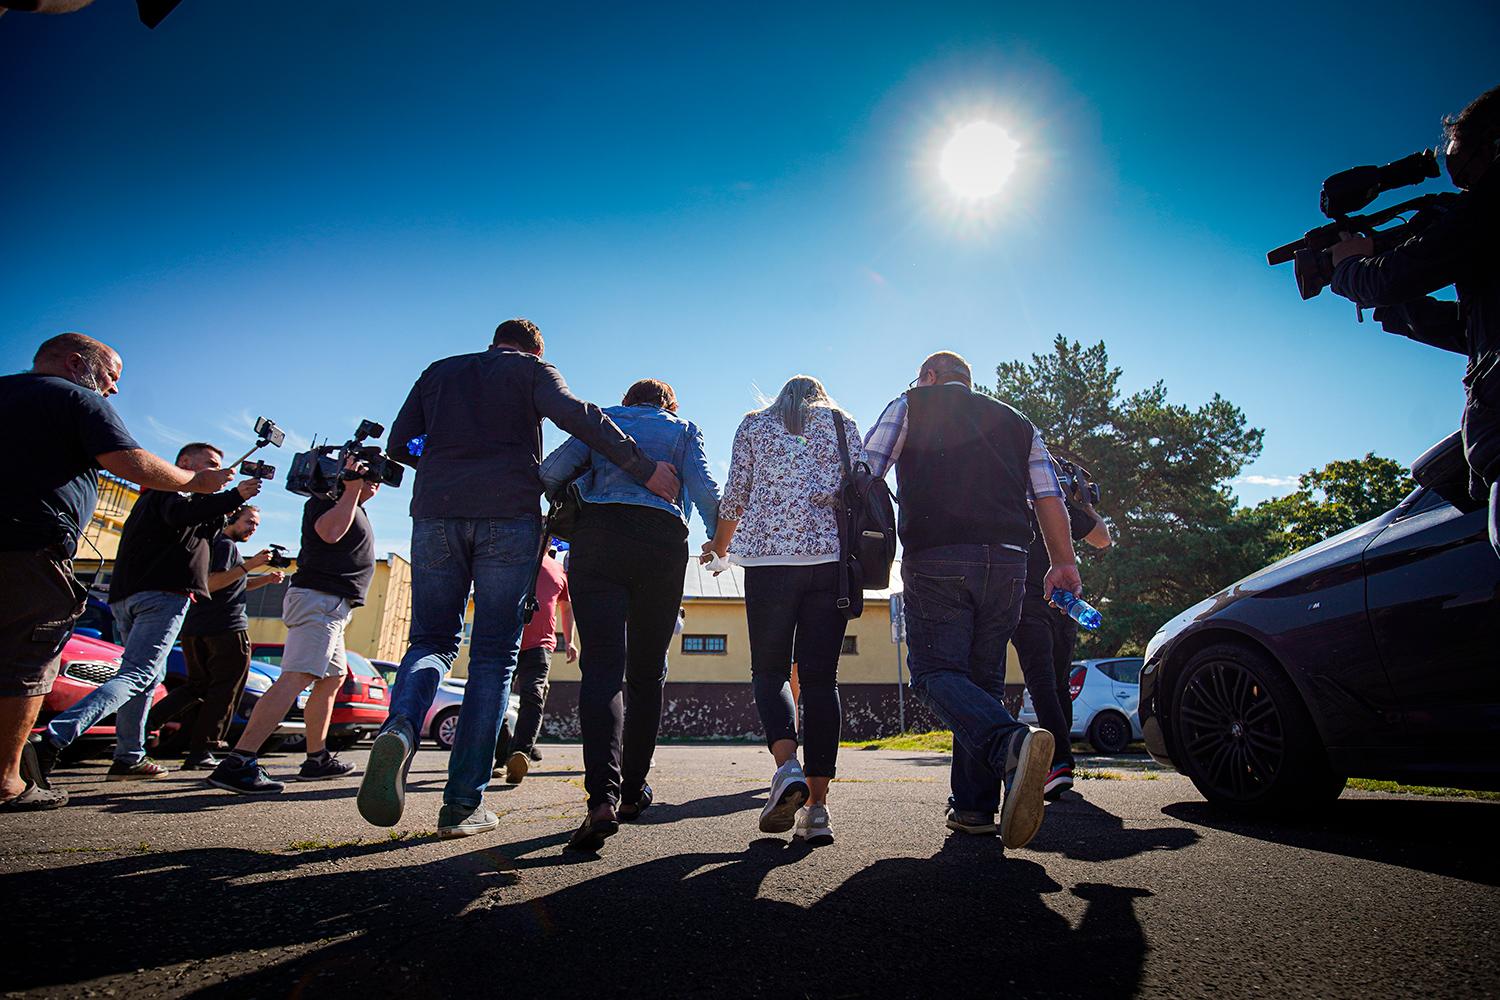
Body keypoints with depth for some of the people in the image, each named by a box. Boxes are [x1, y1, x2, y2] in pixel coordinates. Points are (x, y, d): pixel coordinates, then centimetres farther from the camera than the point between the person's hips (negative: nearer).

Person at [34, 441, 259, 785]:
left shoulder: (156, 494, 32)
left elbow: (197, 535, 28)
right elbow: (182, 514, -22)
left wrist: (223, 513, 14)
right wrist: (235, 496, -27)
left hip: (126, 597, 10)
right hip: (162, 593, -10)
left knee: (151, 673, 17)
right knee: (136, 676, -15)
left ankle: (129, 758, 16)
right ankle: (52, 740, -28)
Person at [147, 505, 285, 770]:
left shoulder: (212, 543, 24)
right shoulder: (227, 545, -7)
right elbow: (212, 583, -20)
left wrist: (266, 579, 14)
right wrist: (249, 565, -25)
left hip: (195, 629, 9)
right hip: (227, 629, -9)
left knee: (198, 685, 20)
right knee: (224, 691, -2)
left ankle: (149, 720, 6)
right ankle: (200, 753, -1)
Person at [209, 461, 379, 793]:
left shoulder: (354, 507, 25)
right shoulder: (326, 499, -3)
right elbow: (330, 531, -21)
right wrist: (351, 487, -16)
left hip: (333, 608, 11)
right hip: (320, 598, -11)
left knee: (333, 679, 16)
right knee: (296, 677, -21)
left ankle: (317, 758, 22)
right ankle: (238, 763, -27)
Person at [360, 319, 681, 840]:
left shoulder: (439, 371, 24)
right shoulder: (532, 369, 13)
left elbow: (400, 444, 16)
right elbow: (573, 413, -8)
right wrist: (643, 468, -12)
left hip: (435, 512, 3)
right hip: (508, 514, -3)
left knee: (432, 640, 12)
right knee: (493, 655, 1)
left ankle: (400, 726, -21)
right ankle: (462, 804, -1)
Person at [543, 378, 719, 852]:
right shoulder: (683, 429, 21)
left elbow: (552, 470, 7)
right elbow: (705, 489, 4)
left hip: (598, 538, 0)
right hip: (663, 542, 1)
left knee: (602, 666, -11)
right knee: (646, 672, 11)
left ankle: (603, 798, -28)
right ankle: (632, 790, 16)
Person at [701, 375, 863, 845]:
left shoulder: (754, 423, 16)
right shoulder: (840, 419, 17)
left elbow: (735, 495, 11)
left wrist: (718, 547, 26)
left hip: (768, 556, -1)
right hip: (832, 556, 1)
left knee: (770, 670, 8)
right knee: (820, 676, 1)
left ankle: (787, 766, -17)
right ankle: (816, 806, -4)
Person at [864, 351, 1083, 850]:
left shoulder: (911, 404, 14)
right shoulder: (1017, 423, 24)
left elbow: (862, 475, 2)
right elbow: (1050, 499, 14)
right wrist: (1064, 564, 18)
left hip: (936, 559, -4)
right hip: (1006, 561, 5)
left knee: (936, 672, -5)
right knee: (984, 678, 11)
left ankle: (1012, 744, -32)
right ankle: (974, 807, 9)